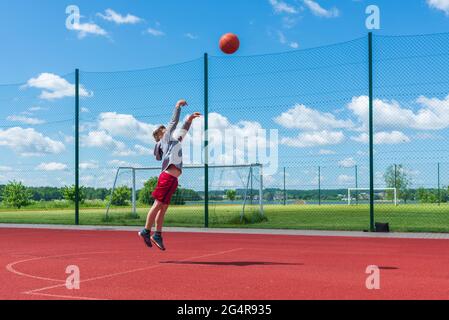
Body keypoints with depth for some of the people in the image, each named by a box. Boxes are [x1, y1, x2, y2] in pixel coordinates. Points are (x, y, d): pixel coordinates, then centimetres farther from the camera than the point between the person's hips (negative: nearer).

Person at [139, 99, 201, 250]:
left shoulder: (173, 140, 27)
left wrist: (190, 119, 34)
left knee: (163, 207, 7)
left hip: (172, 179, 9)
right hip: (168, 177, -9)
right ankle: (146, 231, -5)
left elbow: (183, 131, 40)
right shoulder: (166, 139, 6)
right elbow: (174, 122, 1)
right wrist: (178, 106, 7)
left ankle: (157, 235, 9)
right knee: (158, 204, -9)